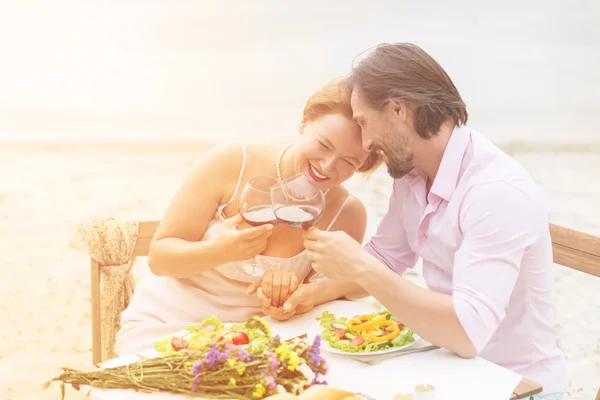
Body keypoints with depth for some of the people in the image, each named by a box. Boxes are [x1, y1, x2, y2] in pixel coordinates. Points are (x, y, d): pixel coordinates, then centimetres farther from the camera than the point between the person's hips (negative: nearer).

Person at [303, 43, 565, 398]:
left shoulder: (498, 190, -26)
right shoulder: (410, 172, -1)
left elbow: (468, 331, -32)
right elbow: (385, 259, 9)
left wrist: (360, 268, -30)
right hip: (451, 364, 7)